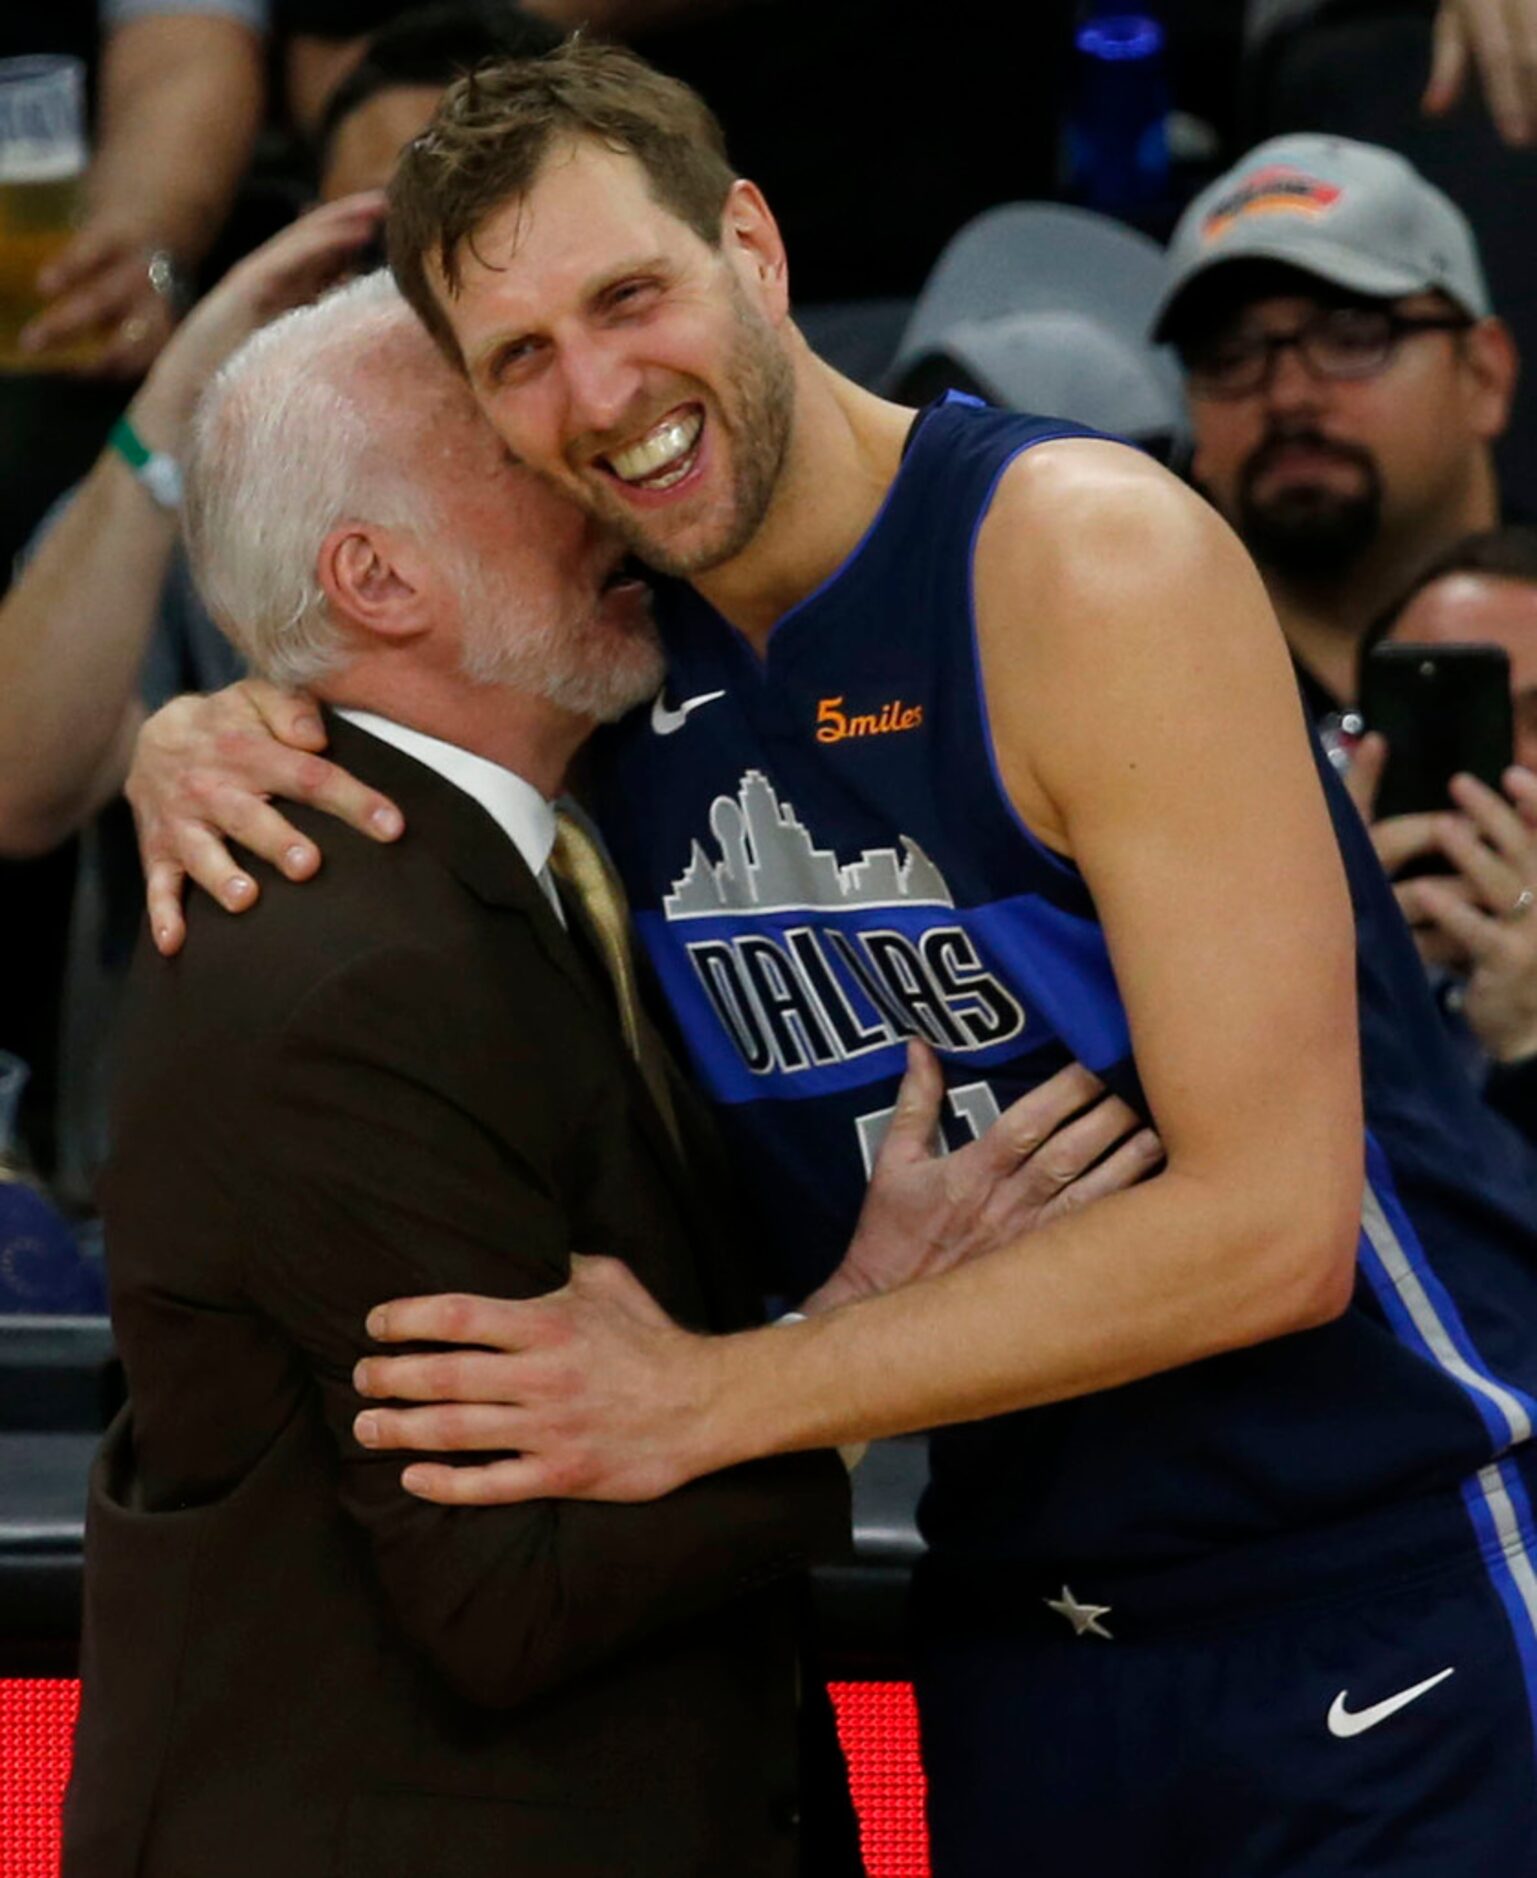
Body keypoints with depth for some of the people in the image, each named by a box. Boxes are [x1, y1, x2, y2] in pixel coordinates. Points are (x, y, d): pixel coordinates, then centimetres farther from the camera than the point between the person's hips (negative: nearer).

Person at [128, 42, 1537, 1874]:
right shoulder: (608, 652, 2)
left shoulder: (1089, 556, -18)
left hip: (1386, 1574, -6)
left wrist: (712, 1398, -22)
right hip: (1023, 1631, 6)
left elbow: (1267, 1221, -22)